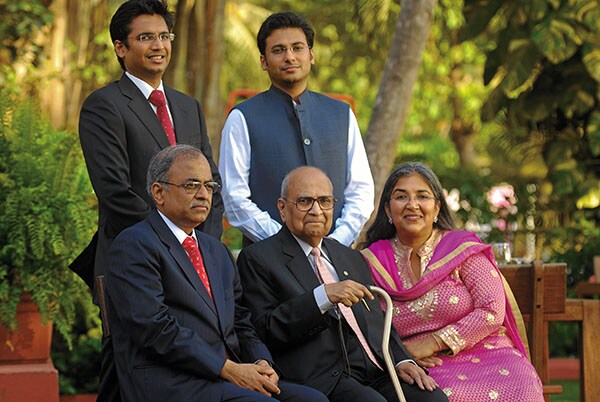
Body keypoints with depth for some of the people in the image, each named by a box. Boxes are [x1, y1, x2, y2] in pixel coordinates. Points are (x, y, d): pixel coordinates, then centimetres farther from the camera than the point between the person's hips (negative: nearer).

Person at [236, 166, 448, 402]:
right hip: (321, 379, -6)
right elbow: (266, 331, -7)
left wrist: (401, 360, 7)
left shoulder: (352, 259, 26)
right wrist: (323, 296, -17)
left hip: (377, 373, 6)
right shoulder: (257, 259, 4)